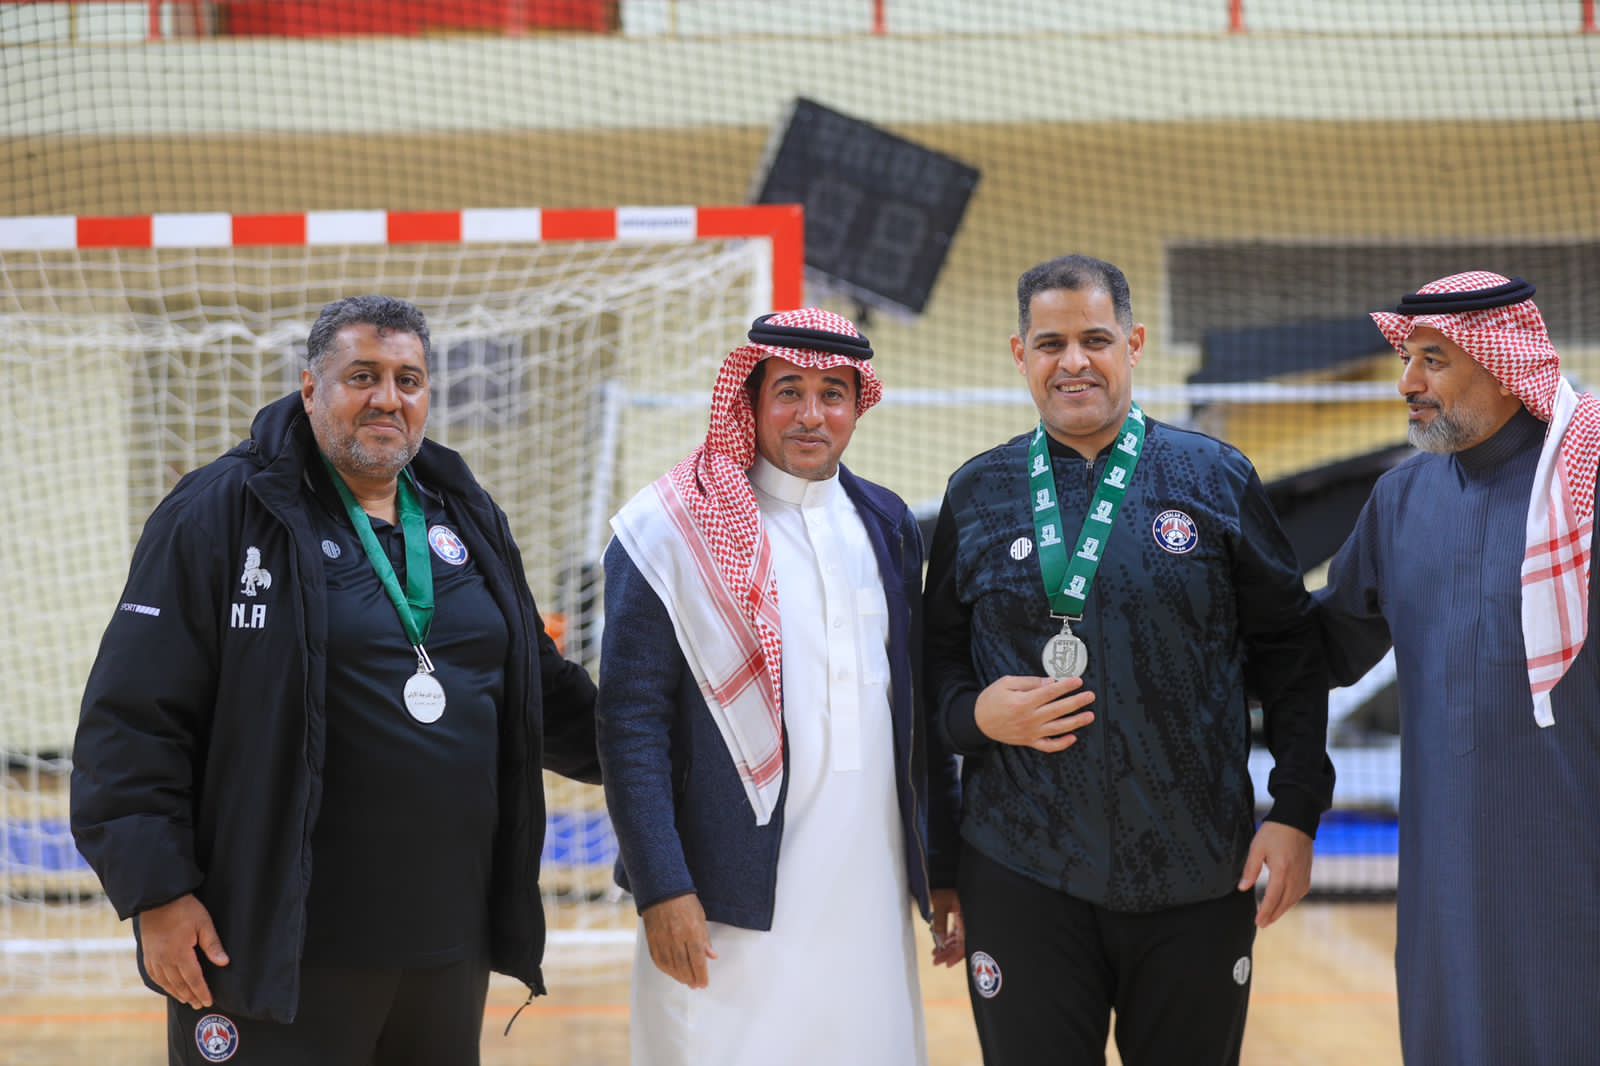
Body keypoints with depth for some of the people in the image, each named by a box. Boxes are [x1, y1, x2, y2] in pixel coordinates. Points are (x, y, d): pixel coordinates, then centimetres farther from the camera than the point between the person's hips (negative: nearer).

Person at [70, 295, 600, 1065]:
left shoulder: (469, 519, 14)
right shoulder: (220, 515, -6)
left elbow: (539, 686, 26)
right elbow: (134, 721, -10)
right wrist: (157, 892, -15)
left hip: (449, 944, 6)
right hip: (281, 953, -6)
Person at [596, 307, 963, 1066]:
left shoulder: (888, 525, 12)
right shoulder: (678, 529, -4)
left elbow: (918, 710, 15)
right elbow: (631, 724, -8)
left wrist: (944, 871, 13)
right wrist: (662, 891, -14)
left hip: (869, 905, 5)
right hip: (735, 909, -4)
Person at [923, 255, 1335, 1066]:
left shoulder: (1216, 480, 3)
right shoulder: (977, 494, 7)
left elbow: (1288, 655, 4)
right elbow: (937, 658, 12)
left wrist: (1297, 813, -2)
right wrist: (976, 713, -9)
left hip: (1197, 877, 0)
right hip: (1024, 878, 1)